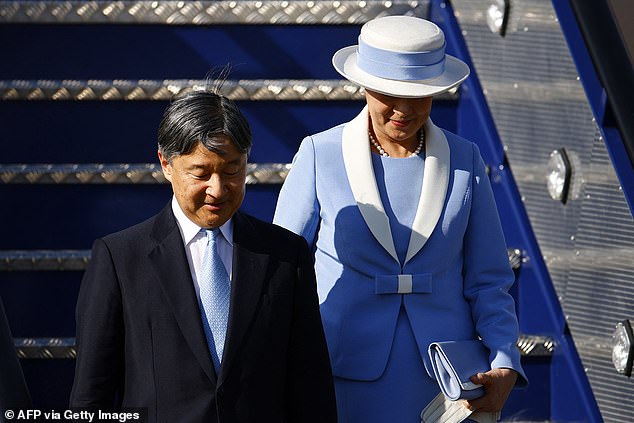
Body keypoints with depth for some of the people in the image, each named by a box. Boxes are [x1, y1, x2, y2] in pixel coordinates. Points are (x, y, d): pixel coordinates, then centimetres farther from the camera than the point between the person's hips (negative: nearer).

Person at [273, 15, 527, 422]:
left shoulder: (464, 160, 2)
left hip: (443, 383, 2)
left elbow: (487, 281, 3)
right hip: (344, 380, -2)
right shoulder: (320, 155, -4)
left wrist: (505, 366, -11)